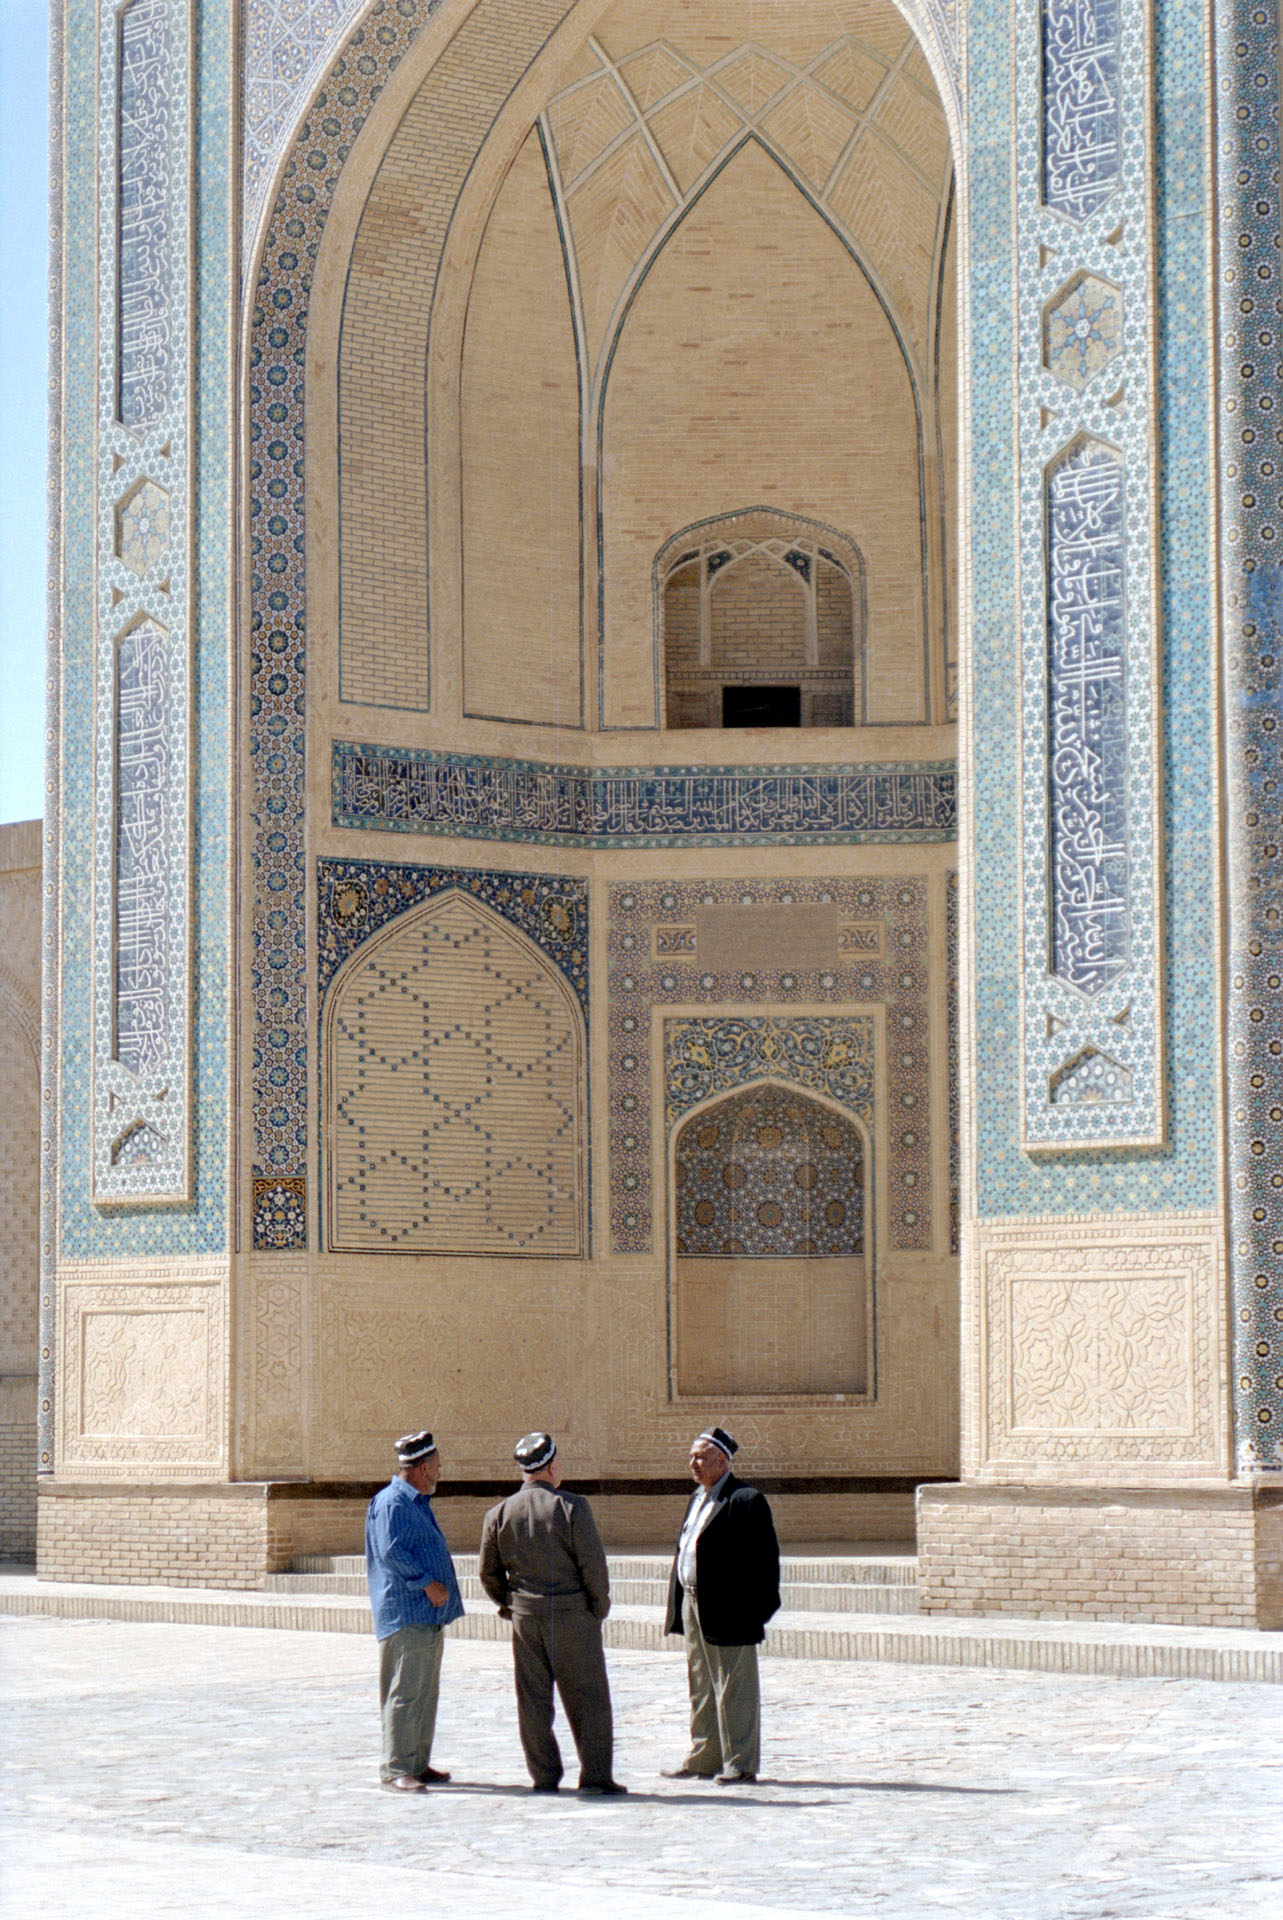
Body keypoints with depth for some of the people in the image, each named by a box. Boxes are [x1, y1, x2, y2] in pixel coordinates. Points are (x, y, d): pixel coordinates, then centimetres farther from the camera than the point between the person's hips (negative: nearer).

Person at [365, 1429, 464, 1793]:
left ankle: (419, 1764, 20)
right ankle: (395, 1770, -11)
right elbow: (391, 1551, -22)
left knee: (426, 1692, 13)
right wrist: (427, 1583, -22)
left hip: (430, 1613, 10)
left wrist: (441, 1589, 19)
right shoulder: (391, 1503, -12)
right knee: (405, 1692, -11)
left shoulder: (419, 1503, 21)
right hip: (405, 1613, -10)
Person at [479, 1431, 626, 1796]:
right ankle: (595, 1775, 1)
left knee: (533, 1700, 8)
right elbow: (592, 1562, -11)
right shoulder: (571, 1507, -9)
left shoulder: (499, 1513, 3)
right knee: (587, 1698, 2)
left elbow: (489, 1571, 9)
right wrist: (600, 1604, 2)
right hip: (573, 1615, -4)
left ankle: (544, 1776, 10)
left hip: (525, 1616, 4)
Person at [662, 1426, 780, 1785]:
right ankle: (704, 1758, 25)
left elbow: (765, 1559, -14)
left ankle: (740, 1763, 6)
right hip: (693, 1606, 9)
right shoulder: (697, 1498, 15)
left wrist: (759, 1608, -15)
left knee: (734, 1689, -1)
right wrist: (679, 1604, 15)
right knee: (701, 1688, 16)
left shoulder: (746, 1501, -13)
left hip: (729, 1612, -9)